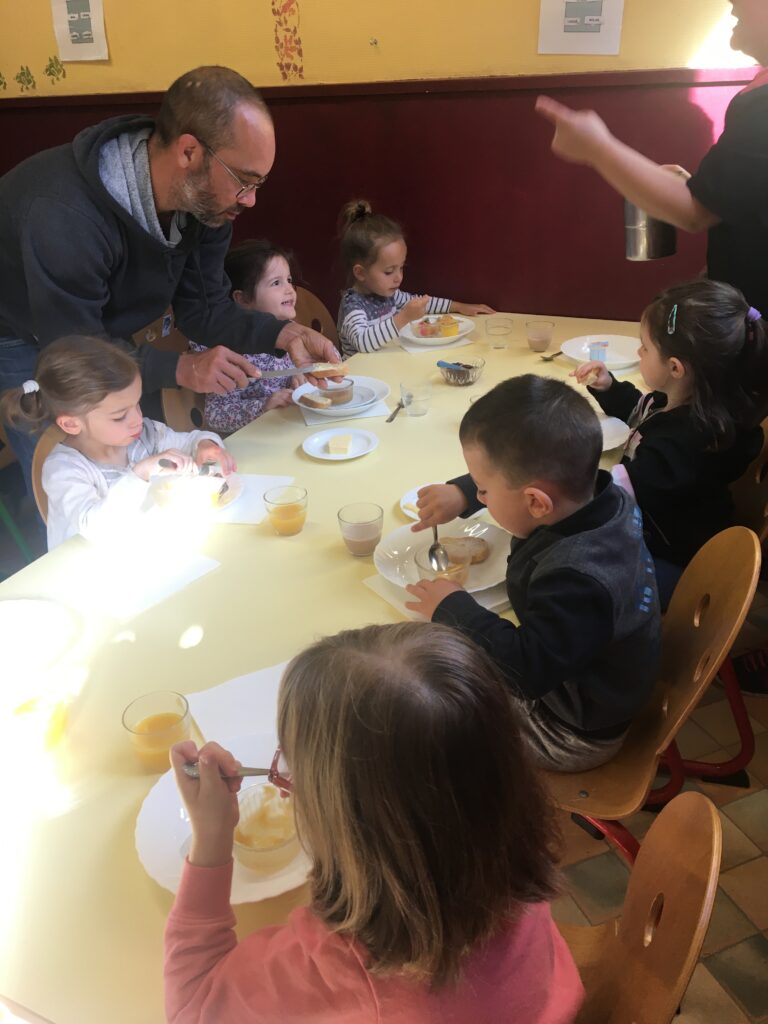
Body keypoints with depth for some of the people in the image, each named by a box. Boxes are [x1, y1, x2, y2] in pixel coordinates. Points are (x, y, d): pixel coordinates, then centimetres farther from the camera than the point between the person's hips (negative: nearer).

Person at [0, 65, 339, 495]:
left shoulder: (204, 199, -16)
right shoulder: (64, 213, -40)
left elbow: (205, 310, -7)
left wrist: (286, 334, -22)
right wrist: (183, 368, -41)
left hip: (103, 335, 7)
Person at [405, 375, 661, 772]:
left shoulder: (577, 579, -42)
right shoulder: (599, 494, -16)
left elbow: (530, 667, -36)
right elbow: (516, 475, 5)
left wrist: (452, 608, -27)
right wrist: (460, 492, -5)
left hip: (573, 735, -8)